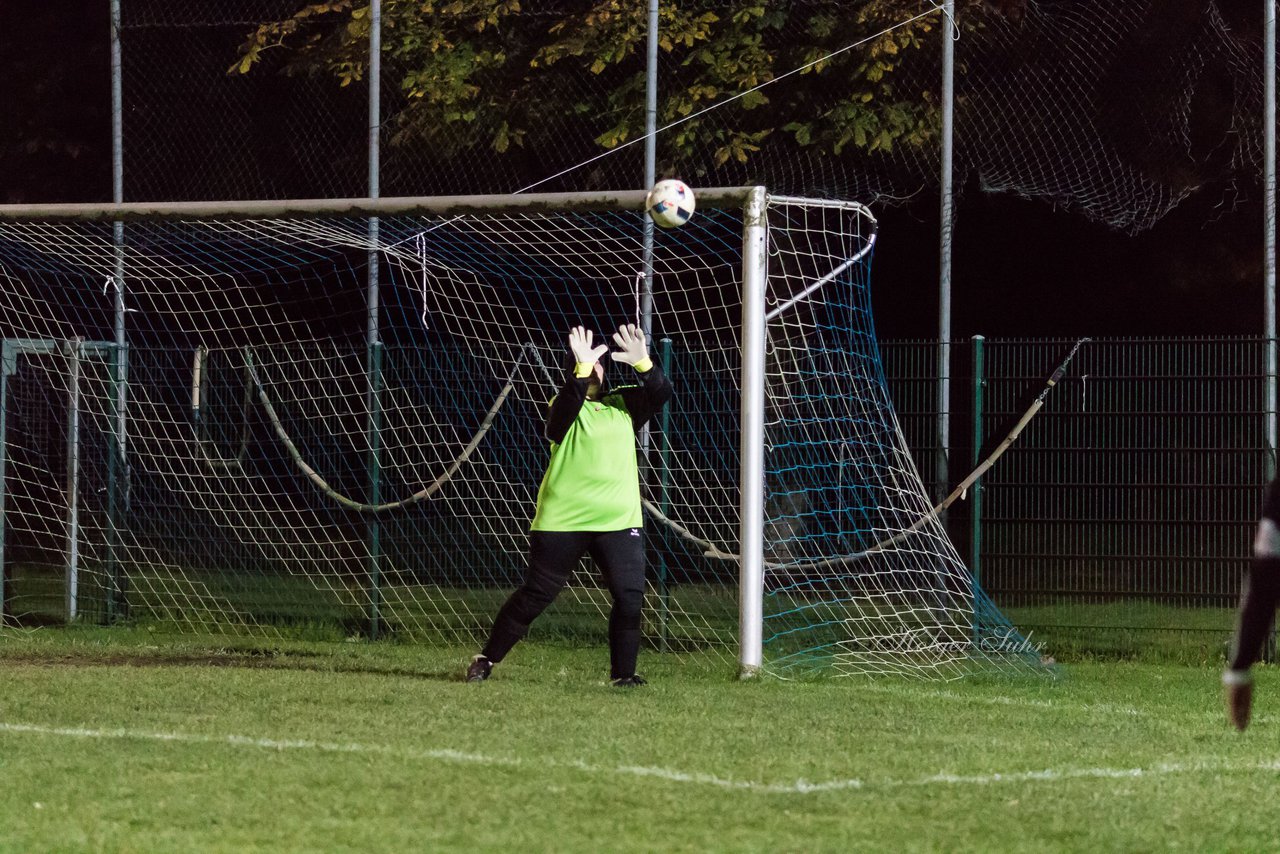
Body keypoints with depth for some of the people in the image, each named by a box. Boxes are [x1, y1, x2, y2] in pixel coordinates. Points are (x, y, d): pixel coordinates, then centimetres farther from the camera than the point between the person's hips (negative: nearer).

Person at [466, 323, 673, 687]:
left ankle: (623, 673, 4)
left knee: (630, 596, -9)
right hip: (562, 520, -3)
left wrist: (642, 364, -22)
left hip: (619, 520, 3)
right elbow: (565, 411, -25)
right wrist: (581, 369, -40)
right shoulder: (565, 404, -1)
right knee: (534, 594, 2)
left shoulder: (622, 404, 11)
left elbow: (661, 394, -4)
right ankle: (486, 659, 15)